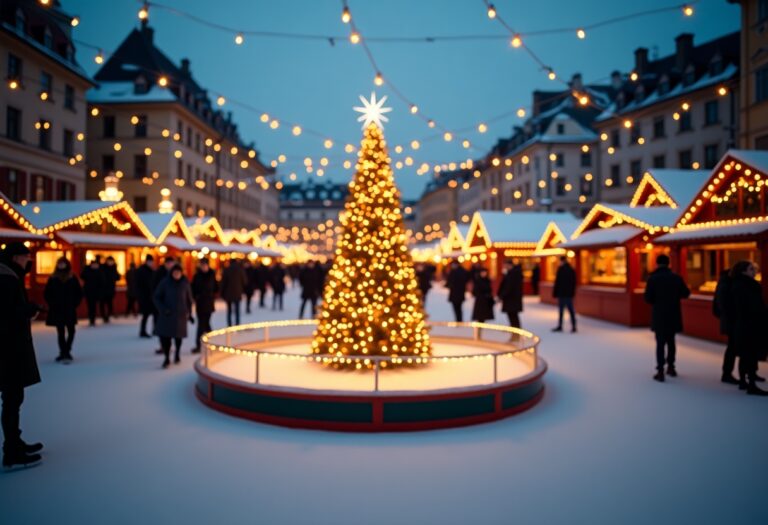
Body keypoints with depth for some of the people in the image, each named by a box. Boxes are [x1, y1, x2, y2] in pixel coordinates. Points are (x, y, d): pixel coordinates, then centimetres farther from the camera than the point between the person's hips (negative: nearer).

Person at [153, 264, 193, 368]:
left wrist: (189, 313, 10)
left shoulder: (185, 283, 0)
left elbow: (189, 299, 10)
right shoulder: (165, 282, -5)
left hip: (180, 314, 1)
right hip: (167, 313, -1)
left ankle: (177, 354, 35)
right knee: (164, 335, -11)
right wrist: (162, 309, -15)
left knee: (178, 335, 11)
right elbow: (157, 297, -1)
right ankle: (167, 358, 2)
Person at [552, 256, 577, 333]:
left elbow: (557, 282, -12)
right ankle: (573, 327, 6)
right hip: (570, 294, 6)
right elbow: (574, 283, 14)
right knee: (571, 310, 7)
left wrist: (555, 293, -6)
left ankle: (560, 326, 3)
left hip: (562, 293, -6)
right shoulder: (572, 270, 9)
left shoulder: (561, 269, -11)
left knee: (561, 310, -1)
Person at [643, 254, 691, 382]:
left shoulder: (653, 278, -11)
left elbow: (647, 298, -13)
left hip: (659, 315, -3)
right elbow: (686, 294, 6)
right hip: (673, 315, 3)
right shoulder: (676, 278, -2)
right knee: (671, 341, 19)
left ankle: (660, 371, -4)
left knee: (660, 343, 1)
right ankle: (670, 367, 27)